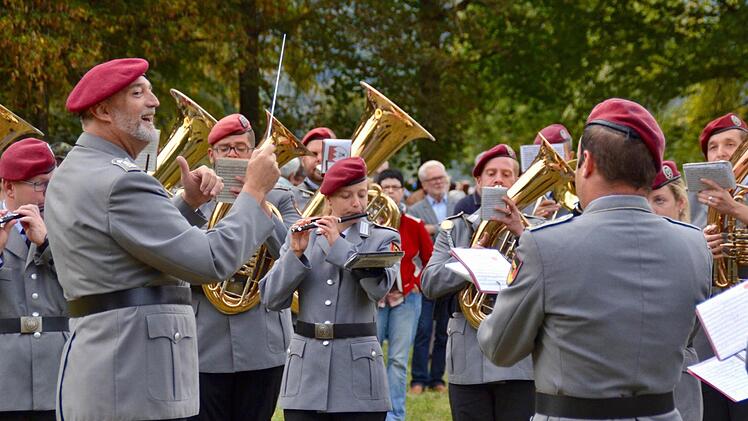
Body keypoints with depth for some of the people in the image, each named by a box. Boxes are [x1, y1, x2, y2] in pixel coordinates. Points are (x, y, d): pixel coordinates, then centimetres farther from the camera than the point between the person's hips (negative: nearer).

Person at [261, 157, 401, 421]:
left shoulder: (384, 239, 4)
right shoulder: (302, 236, 9)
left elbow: (379, 287, -15)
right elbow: (272, 299, 1)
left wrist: (338, 244, -16)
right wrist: (296, 253, -12)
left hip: (358, 369, -1)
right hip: (305, 371, 1)